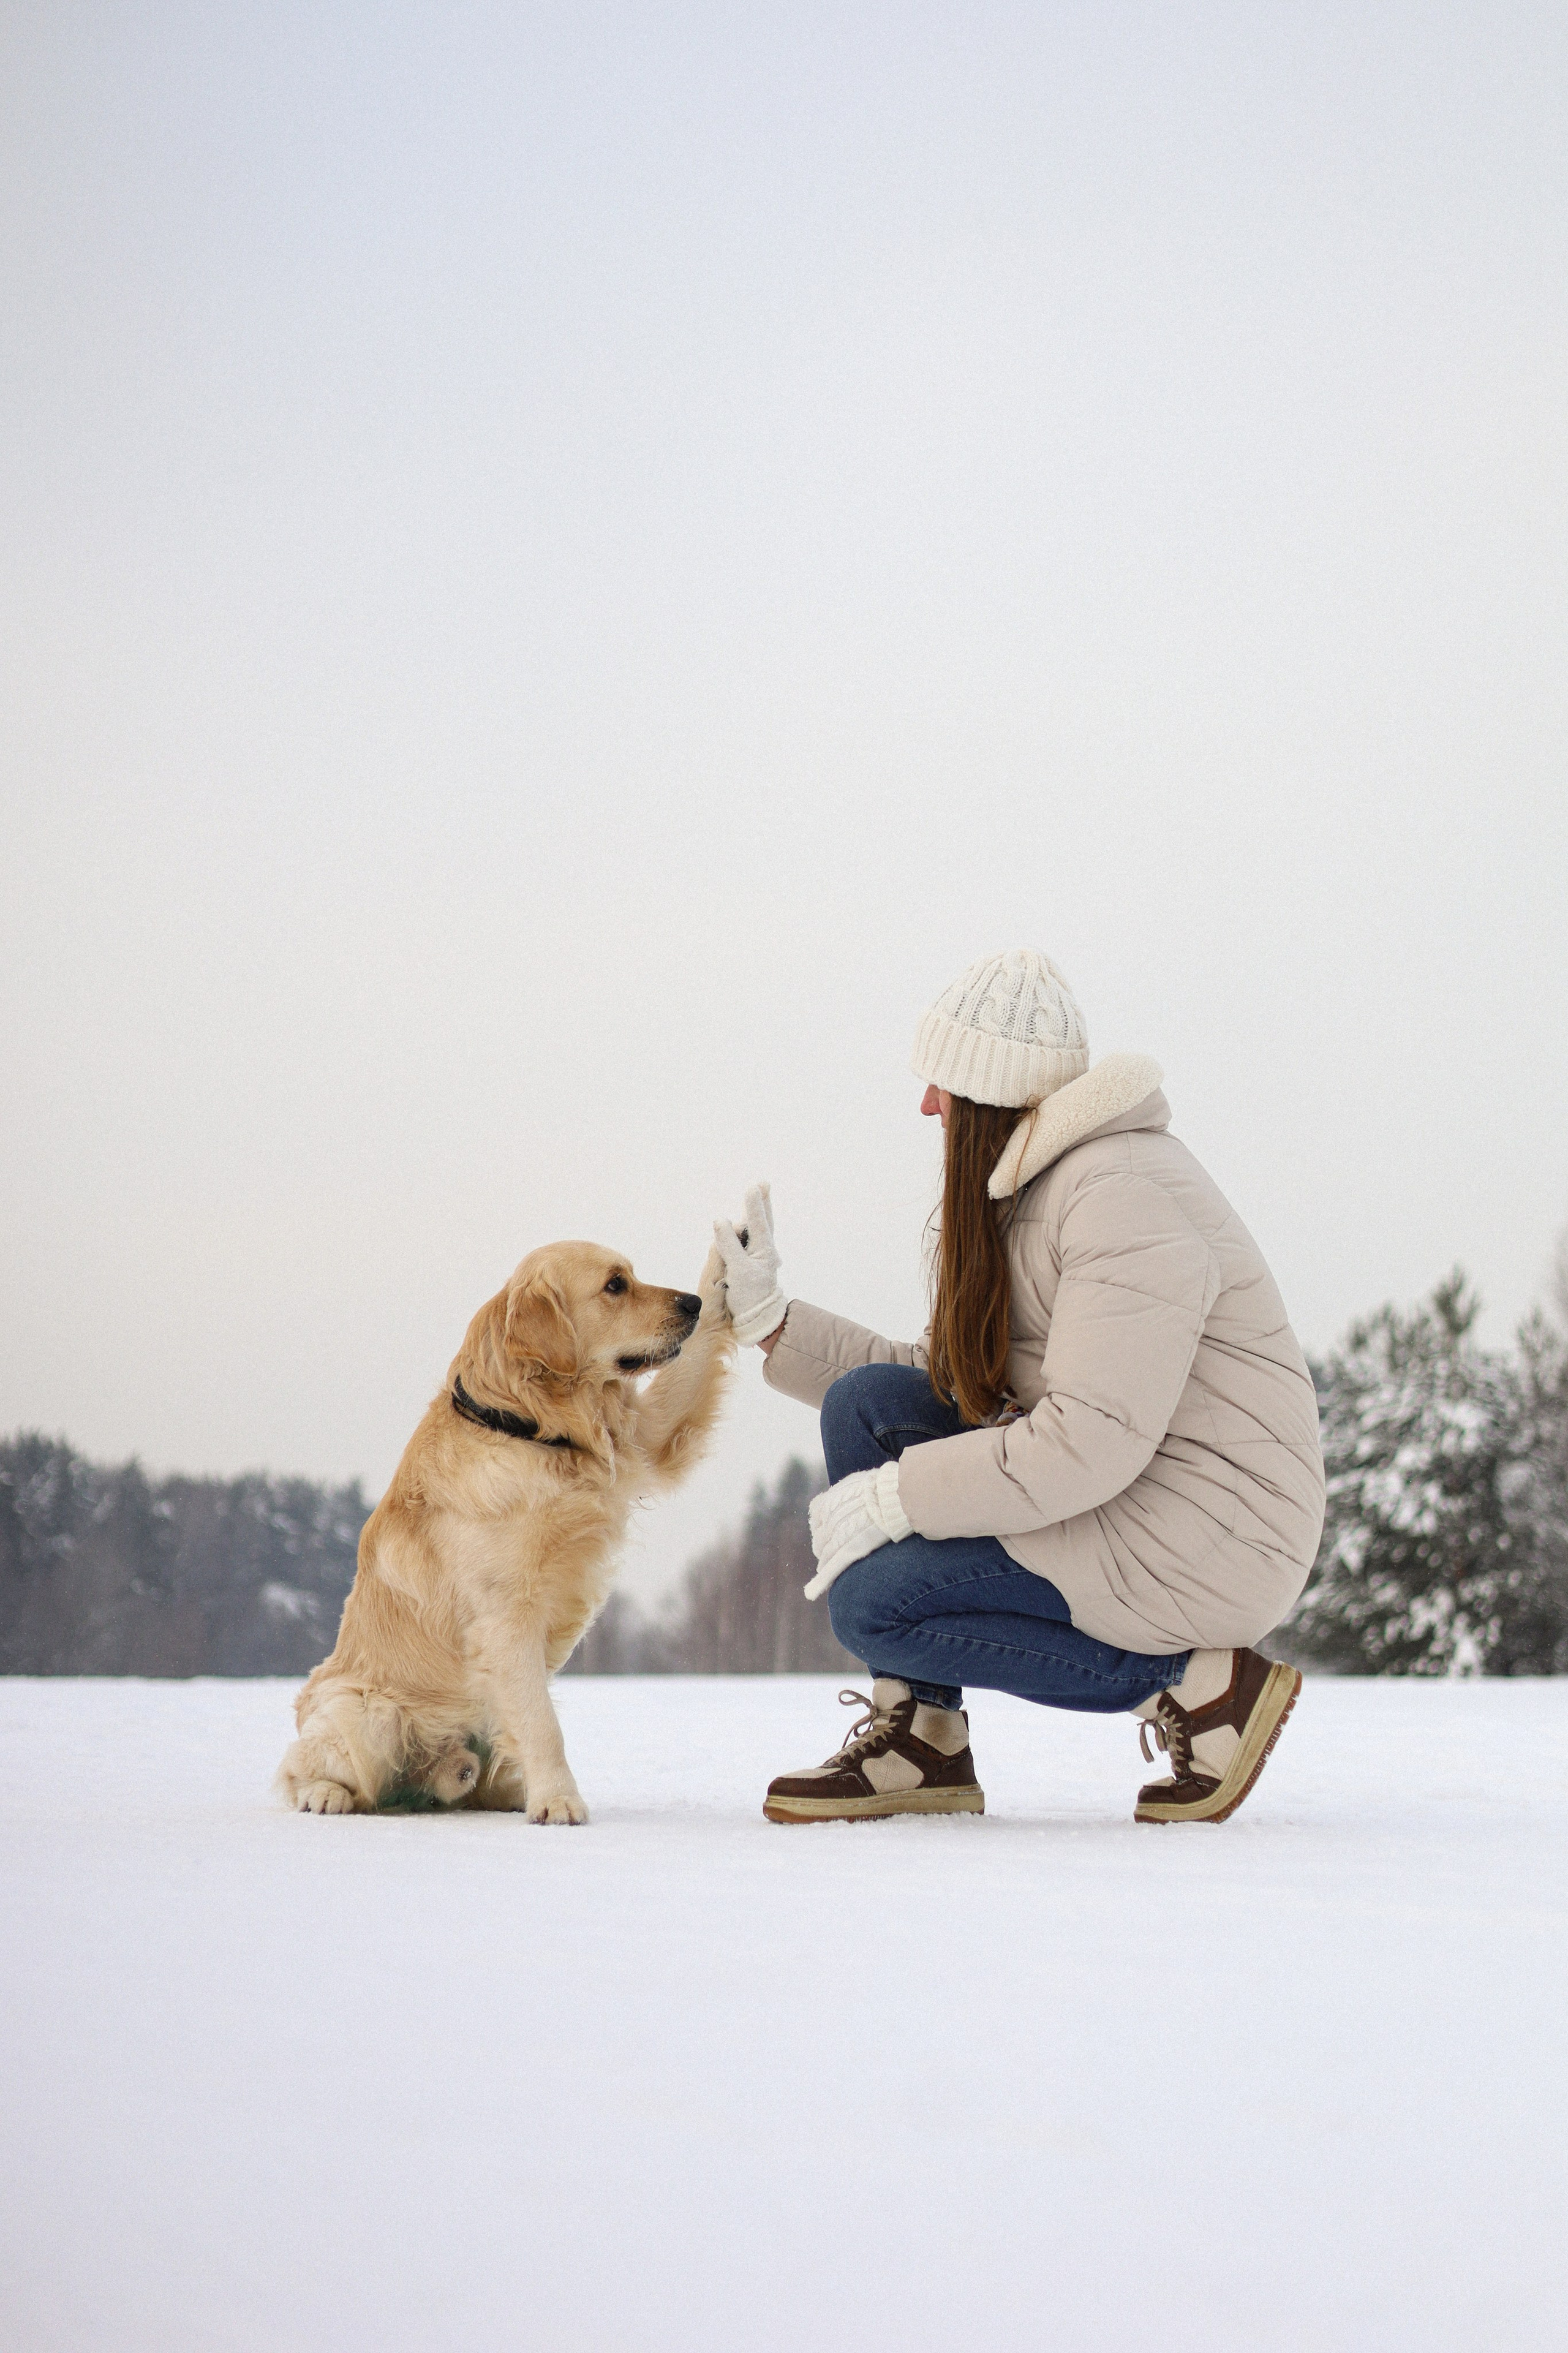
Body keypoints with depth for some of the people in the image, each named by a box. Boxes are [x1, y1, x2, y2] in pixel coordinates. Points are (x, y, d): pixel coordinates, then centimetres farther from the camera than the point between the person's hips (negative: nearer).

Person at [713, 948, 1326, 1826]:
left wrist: (891, 1499, -20)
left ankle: (1198, 1688, -7)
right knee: (866, 1403, 2)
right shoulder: (1031, 1196, 15)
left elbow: (1090, 1442, -26)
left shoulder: (1123, 1199, -18)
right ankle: (918, 1742, 2)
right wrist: (770, 1319, 14)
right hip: (1109, 1500, 10)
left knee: (872, 1601, -16)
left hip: (1203, 1547, -10)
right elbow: (943, 1384, 16)